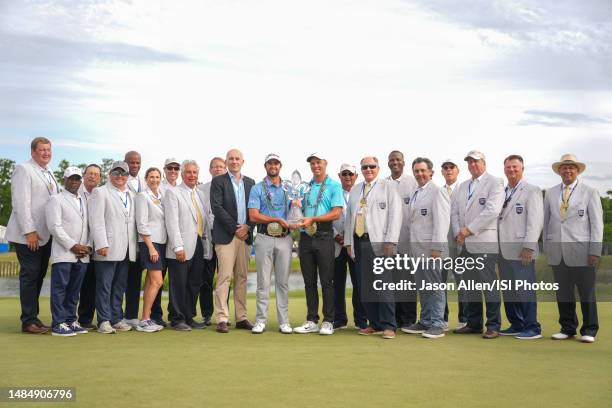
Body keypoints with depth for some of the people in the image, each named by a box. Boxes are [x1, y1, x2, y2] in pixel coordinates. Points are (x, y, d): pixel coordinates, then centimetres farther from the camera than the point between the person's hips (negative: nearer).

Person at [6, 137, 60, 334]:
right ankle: (28, 321, 2)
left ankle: (33, 318, 16)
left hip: (45, 235, 7)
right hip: (29, 235, -7)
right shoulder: (23, 170, -6)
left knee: (39, 276, 9)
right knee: (30, 276, -4)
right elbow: (21, 203, -13)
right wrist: (29, 231, -17)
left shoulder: (49, 174, 18)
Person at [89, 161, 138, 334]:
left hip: (126, 251, 6)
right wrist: (101, 244, -16)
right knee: (104, 286, -2)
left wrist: (135, 246, 9)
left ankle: (117, 319, 16)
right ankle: (104, 321, 3)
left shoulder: (131, 195, 19)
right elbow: (96, 221, -7)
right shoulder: (100, 193, 2)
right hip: (108, 249, -6)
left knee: (119, 287, 10)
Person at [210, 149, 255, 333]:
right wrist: (235, 228, -11)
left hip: (245, 235, 5)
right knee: (224, 276, -8)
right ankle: (222, 319, -5)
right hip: (225, 235, -4)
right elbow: (217, 208, -8)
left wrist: (247, 227, -5)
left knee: (242, 277, 7)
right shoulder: (218, 181, 3)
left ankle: (241, 318, 12)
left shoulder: (250, 182, 16)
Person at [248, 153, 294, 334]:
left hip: (284, 238, 3)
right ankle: (261, 320, 5)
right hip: (265, 238, -2)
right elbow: (253, 216, -7)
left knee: (283, 281, 5)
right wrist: (277, 219, -11)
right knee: (263, 282, -1)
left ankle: (284, 321, 9)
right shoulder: (257, 188, 3)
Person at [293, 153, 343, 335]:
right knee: (309, 281, 7)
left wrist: (312, 219, -16)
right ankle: (312, 321, 13)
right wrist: (296, 206, -3)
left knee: (326, 281, -2)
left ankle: (328, 322, 4)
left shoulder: (334, 186, 1)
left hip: (324, 237, -5)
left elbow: (336, 213, -10)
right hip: (306, 236, 5)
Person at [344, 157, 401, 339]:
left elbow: (395, 214, -4)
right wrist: (348, 241, 11)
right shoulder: (355, 190, 20)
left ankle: (388, 326, -1)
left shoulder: (388, 186, 4)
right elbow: (349, 216, 20)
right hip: (359, 242, 5)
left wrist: (390, 241, -12)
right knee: (365, 286, 4)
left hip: (379, 242, -5)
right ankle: (375, 324, 14)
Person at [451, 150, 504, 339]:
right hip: (465, 243, 7)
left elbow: (492, 211, -12)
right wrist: (458, 233, 0)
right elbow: (454, 211, 16)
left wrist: (469, 229, -12)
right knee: (470, 285, 9)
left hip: (484, 242, -6)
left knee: (489, 284, -6)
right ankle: (473, 323, 17)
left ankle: (493, 326, 0)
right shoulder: (463, 186, 21)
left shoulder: (494, 183, 0)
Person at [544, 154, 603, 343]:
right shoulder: (551, 193, 12)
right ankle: (567, 328, 16)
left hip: (581, 251, -3)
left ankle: (589, 331, 12)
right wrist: (547, 249, 9)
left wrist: (595, 251, -8)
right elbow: (546, 222, 14)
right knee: (563, 292, 6)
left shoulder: (590, 192, 3)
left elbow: (597, 223, -1)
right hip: (557, 253, 3)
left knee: (587, 292, 2)